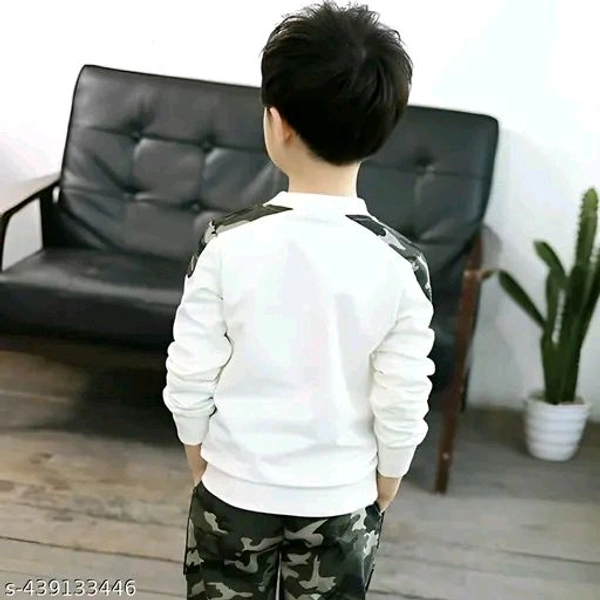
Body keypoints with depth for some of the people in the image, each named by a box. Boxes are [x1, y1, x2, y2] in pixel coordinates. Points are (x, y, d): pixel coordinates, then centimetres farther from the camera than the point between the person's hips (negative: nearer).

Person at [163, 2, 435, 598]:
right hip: (341, 502, 1)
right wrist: (382, 495, 7)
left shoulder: (227, 245, -19)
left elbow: (189, 380, -11)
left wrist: (203, 467, 7)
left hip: (235, 491, 0)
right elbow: (402, 410, -11)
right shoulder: (400, 266, -18)